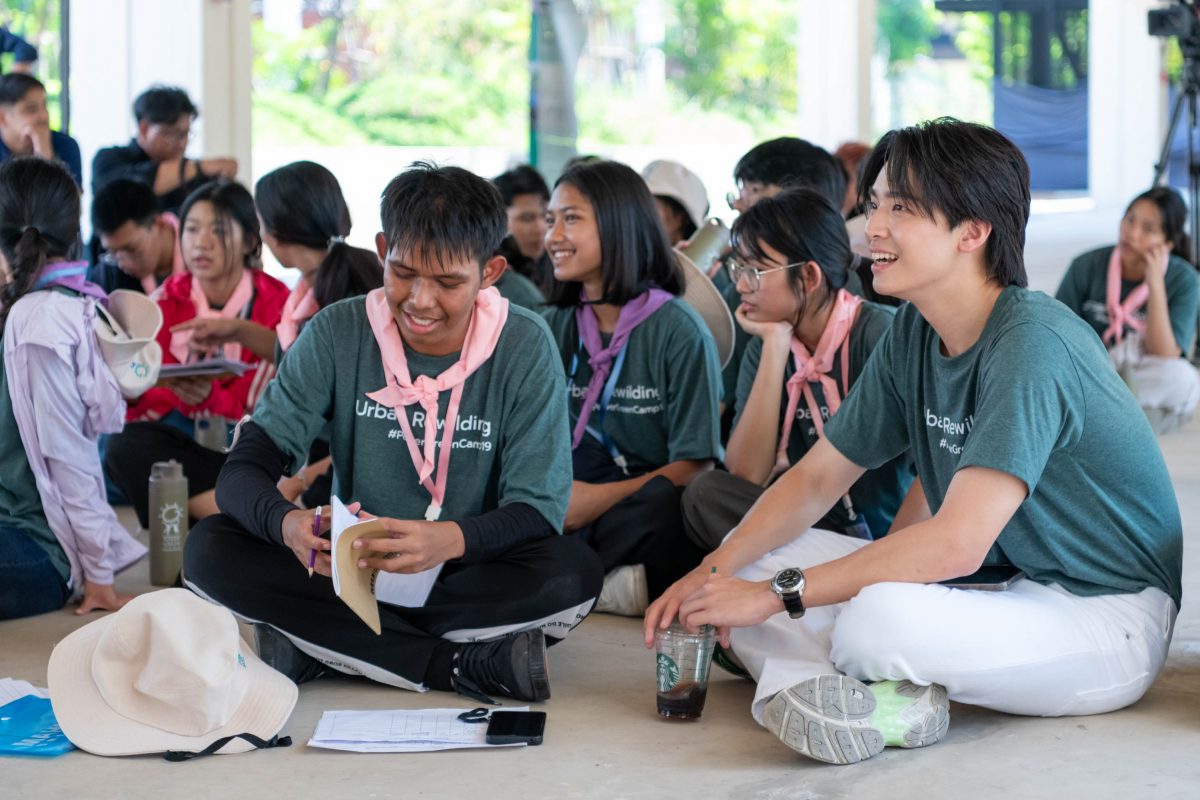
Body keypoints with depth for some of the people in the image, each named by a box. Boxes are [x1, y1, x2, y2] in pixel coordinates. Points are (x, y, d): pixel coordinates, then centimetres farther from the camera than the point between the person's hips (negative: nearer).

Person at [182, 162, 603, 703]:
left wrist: (453, 539, -35)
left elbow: (537, 510, -12)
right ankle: (467, 665, -27)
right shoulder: (336, 334, -4)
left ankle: (317, 647, -23)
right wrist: (287, 524, -35)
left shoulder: (525, 348, -7)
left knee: (574, 572, -31)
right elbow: (243, 470, -9)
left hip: (469, 575, -1)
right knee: (210, 550, -23)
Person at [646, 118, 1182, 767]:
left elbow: (957, 543, -30)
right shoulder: (913, 332, 4)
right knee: (748, 566, -2)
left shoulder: (1031, 343, -23)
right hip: (999, 589, 9)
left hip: (1108, 616, -9)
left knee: (879, 620, -39)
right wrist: (714, 571, -8)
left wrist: (779, 592, -25)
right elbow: (817, 476, 9)